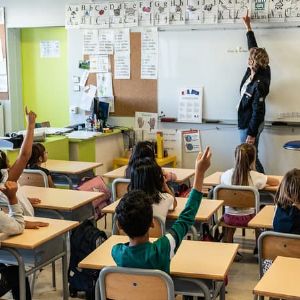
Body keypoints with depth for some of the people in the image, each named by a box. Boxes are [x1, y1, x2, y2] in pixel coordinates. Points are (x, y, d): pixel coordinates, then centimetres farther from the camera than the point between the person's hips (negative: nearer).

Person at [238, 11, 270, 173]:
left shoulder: (259, 84, -24)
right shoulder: (253, 72, 0)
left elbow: (258, 111, -24)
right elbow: (253, 48, 13)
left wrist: (252, 134, -23)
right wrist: (248, 26, 19)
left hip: (251, 124, -9)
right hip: (246, 122, 9)